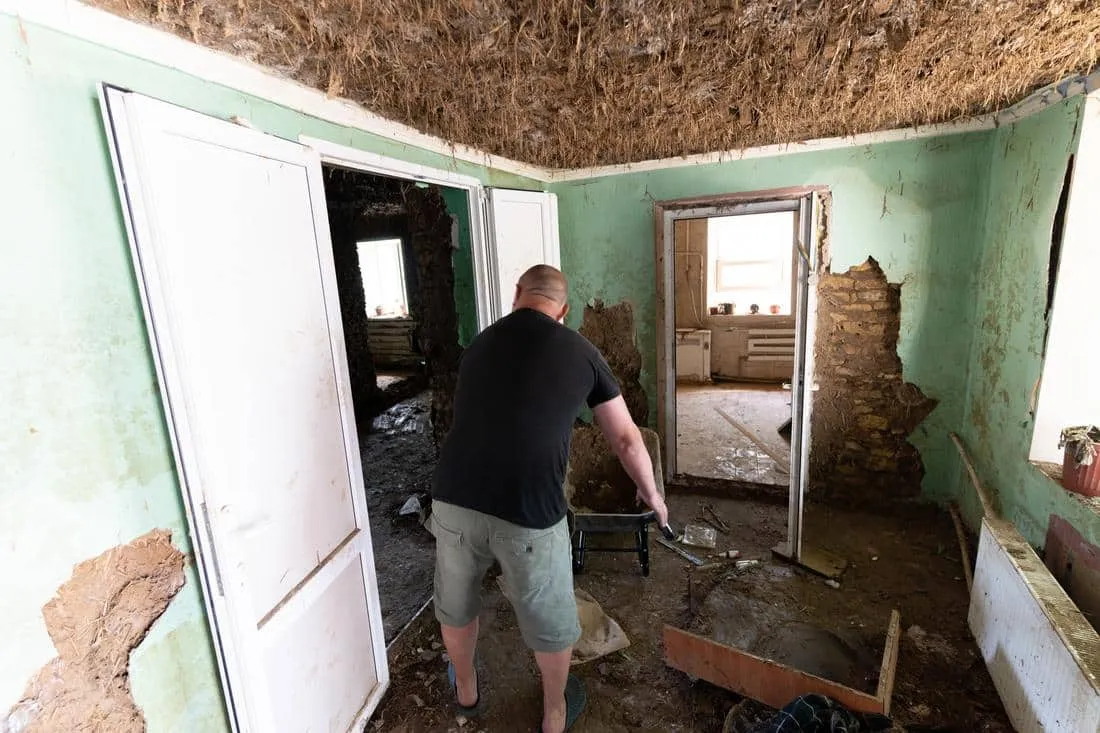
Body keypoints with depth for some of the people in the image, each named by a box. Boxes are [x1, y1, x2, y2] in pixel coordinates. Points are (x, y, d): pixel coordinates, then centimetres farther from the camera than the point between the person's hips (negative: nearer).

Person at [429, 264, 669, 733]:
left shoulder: (480, 344, 14)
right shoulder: (580, 352, 4)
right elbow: (627, 440, 11)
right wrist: (650, 493, 30)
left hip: (453, 499, 4)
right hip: (530, 511, -3)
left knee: (456, 605, 31)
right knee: (551, 621, 25)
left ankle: (466, 691, 56)